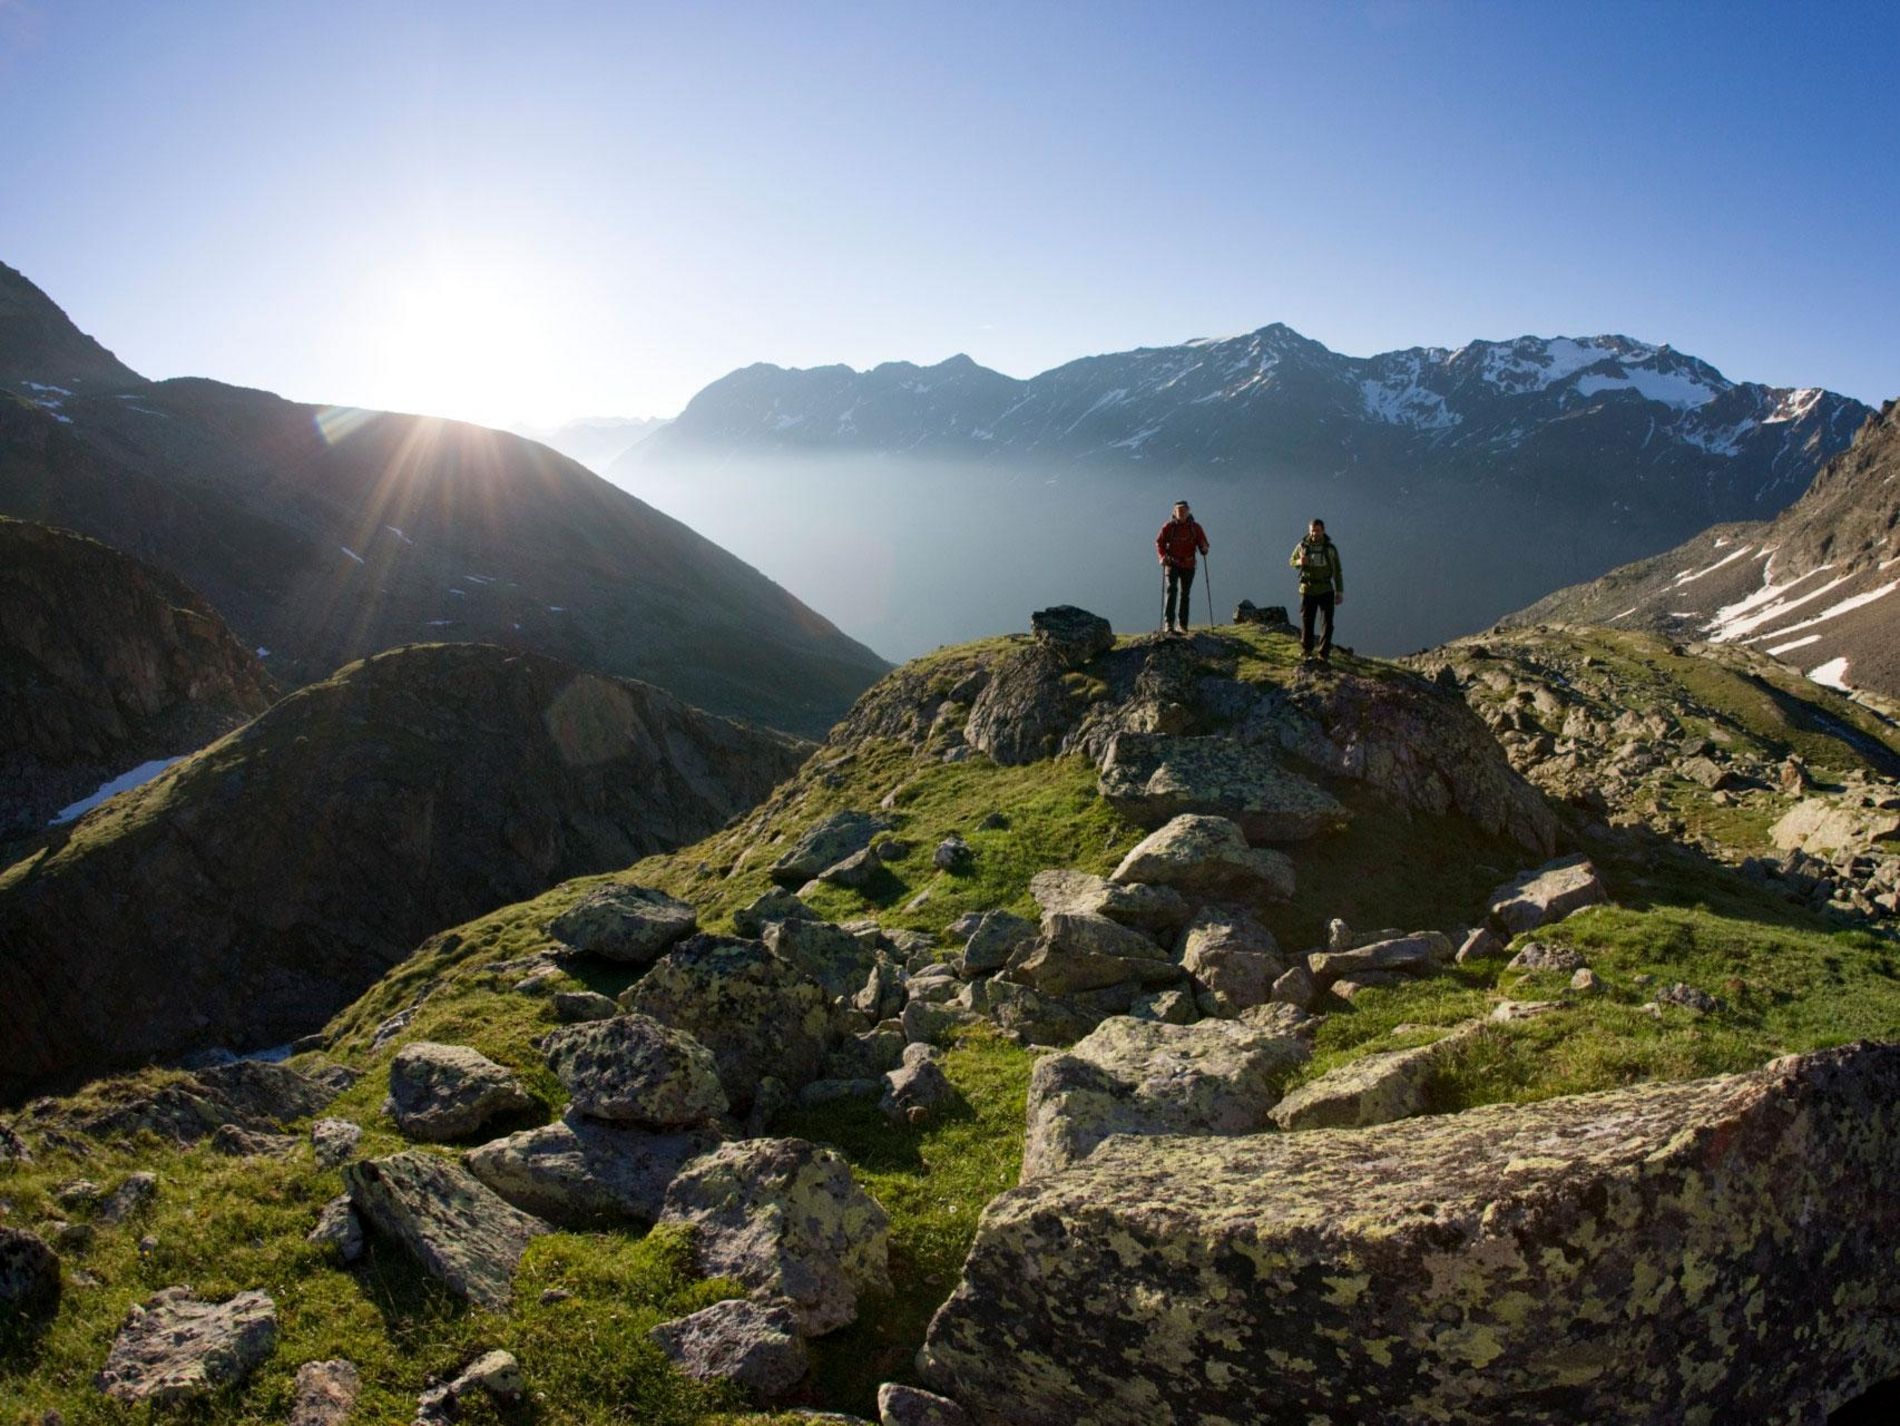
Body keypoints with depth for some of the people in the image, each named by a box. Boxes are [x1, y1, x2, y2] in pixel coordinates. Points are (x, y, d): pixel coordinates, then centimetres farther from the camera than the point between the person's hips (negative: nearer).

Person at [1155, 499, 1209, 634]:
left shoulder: (1195, 527, 4)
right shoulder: (1169, 527, -1)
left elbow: (1203, 545, 7)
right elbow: (1159, 542, 3)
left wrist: (1204, 549, -17)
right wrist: (1162, 556, -13)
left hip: (1188, 565, 2)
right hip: (1172, 564, -2)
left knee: (1184, 594, 9)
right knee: (1171, 590, -18)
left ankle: (1182, 625, 17)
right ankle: (1168, 623, -24)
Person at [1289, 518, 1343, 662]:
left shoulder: (1331, 548, 0)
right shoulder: (1302, 546, -1)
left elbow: (1337, 572, 5)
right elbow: (1291, 561, 12)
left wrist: (1339, 592, 1)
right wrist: (1299, 562, -13)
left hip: (1326, 591, 0)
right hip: (1307, 590, 0)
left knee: (1327, 623, -4)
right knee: (1306, 622, 7)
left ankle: (1324, 654, 2)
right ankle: (1306, 650, 26)